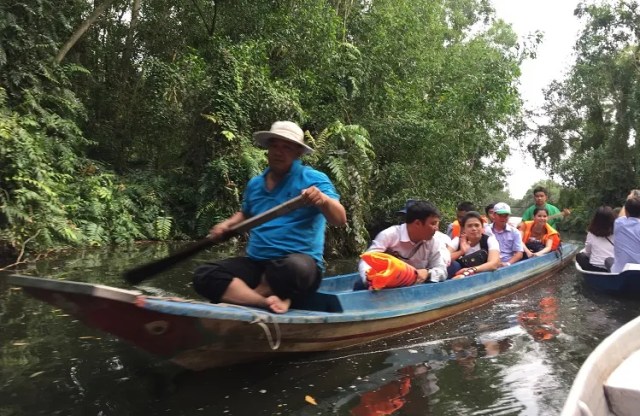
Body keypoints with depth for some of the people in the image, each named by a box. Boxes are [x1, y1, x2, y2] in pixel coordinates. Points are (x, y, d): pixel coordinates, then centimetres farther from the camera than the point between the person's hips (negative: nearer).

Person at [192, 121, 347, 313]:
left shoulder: (313, 179, -3)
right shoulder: (255, 183, 14)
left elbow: (341, 220, -14)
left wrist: (323, 200, -35)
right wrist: (227, 225, 11)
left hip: (299, 263, -4)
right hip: (255, 263, 5)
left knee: (294, 268, -40)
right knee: (204, 275, -15)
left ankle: (241, 295, -11)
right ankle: (267, 302, -27)